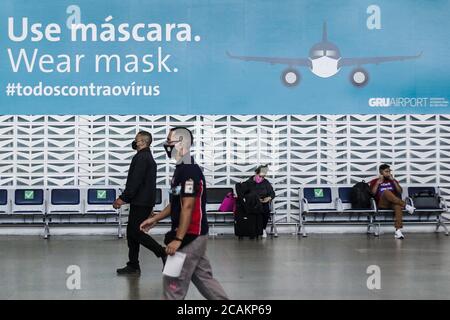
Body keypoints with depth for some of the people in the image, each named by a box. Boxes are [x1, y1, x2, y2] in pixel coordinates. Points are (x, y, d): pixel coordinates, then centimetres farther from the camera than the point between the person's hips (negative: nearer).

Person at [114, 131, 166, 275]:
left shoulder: (140, 158, -14)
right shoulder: (149, 158, 19)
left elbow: (135, 181, -21)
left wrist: (123, 198, -19)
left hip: (140, 203, -10)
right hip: (146, 202, 10)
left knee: (135, 232, -7)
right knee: (132, 232, 10)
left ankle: (164, 253, -6)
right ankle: (133, 266, 12)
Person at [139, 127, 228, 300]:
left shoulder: (189, 171, -19)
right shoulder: (182, 169, 13)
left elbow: (187, 207, -24)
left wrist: (178, 239, -25)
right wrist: (155, 219, 19)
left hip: (190, 236, -10)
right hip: (194, 235, 10)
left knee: (173, 282, -2)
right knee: (202, 277, 15)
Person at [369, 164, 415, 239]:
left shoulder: (392, 181, 23)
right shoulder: (374, 181, 15)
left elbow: (400, 191, 8)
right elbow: (372, 193, -1)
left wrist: (393, 181, 0)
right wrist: (378, 183, -7)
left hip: (393, 203, 2)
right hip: (382, 204, -2)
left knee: (398, 206, -37)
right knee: (386, 191, -35)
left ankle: (398, 231, -49)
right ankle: (405, 205, -39)